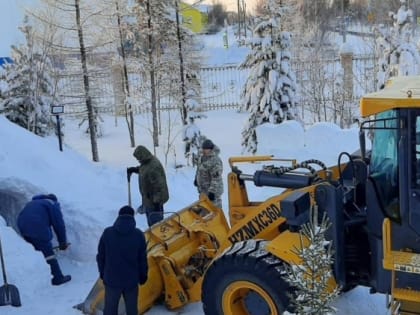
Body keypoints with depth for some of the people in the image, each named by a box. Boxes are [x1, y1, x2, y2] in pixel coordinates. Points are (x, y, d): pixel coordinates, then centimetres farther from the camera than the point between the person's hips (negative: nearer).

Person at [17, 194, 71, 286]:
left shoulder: (33, 203, 36)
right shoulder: (53, 205, 15)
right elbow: (59, 224, 7)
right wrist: (63, 242, 13)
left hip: (22, 225, 7)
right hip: (37, 227, -7)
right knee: (48, 252, -2)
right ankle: (58, 278, 0)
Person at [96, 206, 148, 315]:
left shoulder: (107, 233, -8)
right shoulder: (138, 235, -10)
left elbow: (100, 256, 1)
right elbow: (142, 259, -3)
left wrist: (102, 273, 16)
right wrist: (143, 276, 12)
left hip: (111, 278, 1)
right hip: (131, 279, -1)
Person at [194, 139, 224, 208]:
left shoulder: (215, 161, -28)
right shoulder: (202, 157, 1)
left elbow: (216, 179, -28)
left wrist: (212, 191, -29)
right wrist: (196, 179, 29)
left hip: (212, 190, -9)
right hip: (202, 190, 9)